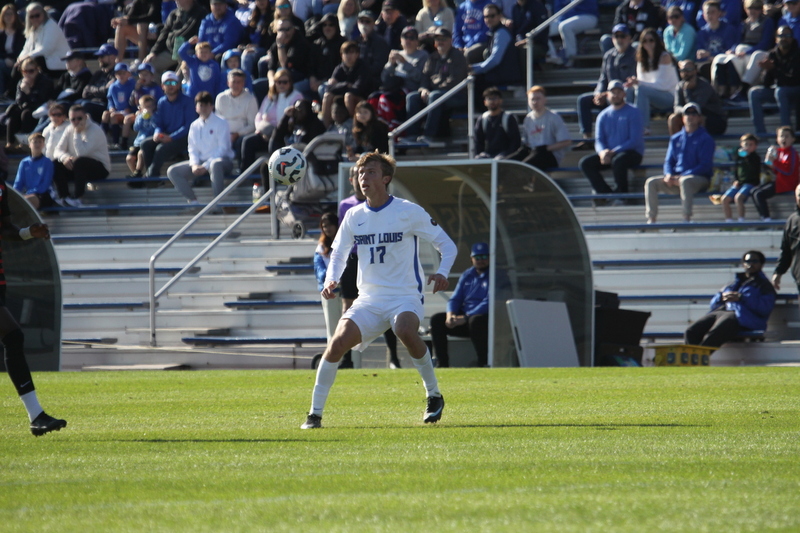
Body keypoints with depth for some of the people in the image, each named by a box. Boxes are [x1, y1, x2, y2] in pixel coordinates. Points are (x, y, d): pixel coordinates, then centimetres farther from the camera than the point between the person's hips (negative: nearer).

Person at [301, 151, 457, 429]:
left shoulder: (409, 212, -4)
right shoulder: (354, 216, 8)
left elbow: (447, 245, 1)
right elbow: (338, 253, 19)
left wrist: (442, 273, -19)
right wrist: (331, 280, -3)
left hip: (405, 297, -4)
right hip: (369, 300, 4)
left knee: (405, 330, -36)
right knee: (339, 340, -20)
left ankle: (434, 394, -15)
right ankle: (315, 412, -11)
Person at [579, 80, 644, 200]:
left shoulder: (633, 112, -3)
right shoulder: (603, 116, 12)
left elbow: (635, 140, -12)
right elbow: (599, 140, 6)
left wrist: (613, 152, -21)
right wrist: (602, 152, -19)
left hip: (632, 153, -5)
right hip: (608, 153, 5)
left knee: (618, 161, -39)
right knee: (585, 163, -17)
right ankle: (607, 194, -19)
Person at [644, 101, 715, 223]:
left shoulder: (705, 139, -1)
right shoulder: (676, 139, 17)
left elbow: (705, 166, -9)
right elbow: (669, 161, 17)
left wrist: (682, 177, -18)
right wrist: (668, 175, -8)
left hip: (699, 179, -6)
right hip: (675, 178, 6)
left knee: (685, 181, -40)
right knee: (651, 182, -16)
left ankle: (687, 218, -45)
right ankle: (651, 219, -21)